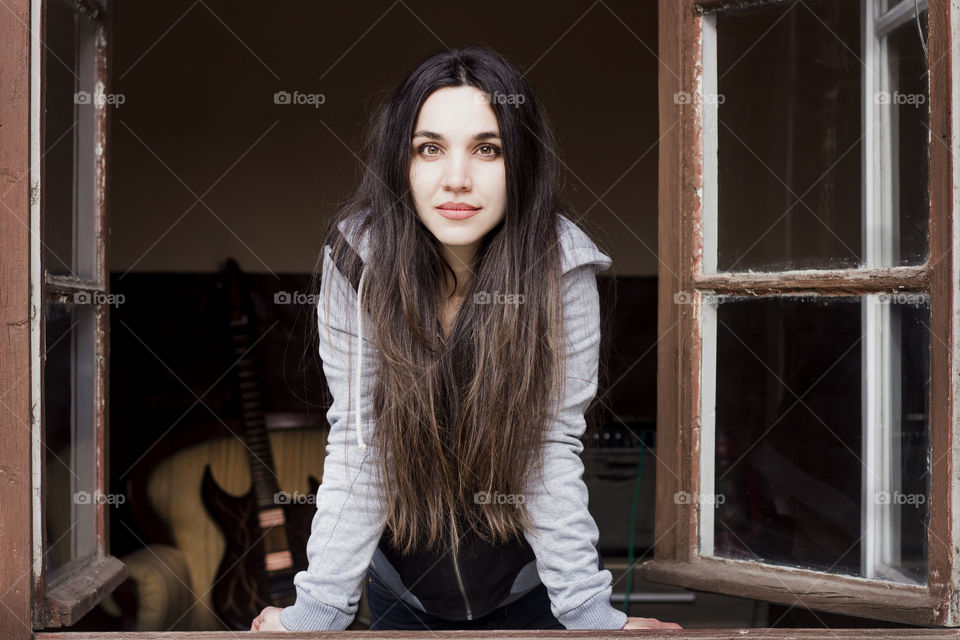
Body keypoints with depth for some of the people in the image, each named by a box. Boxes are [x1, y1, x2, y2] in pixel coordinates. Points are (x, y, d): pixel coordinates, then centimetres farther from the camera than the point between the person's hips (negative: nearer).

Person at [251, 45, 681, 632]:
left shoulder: (563, 268, -21)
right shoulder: (357, 259, -18)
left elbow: (555, 450, -18)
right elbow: (357, 444, -17)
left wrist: (590, 611, -22)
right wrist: (318, 610, -20)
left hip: (530, 580, -1)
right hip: (399, 581, 1)